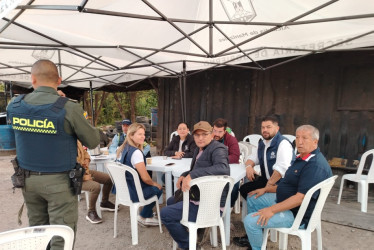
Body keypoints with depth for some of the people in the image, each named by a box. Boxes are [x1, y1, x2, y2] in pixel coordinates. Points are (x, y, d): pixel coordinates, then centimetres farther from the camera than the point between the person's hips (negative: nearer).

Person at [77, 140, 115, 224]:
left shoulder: (78, 142, -2)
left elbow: (85, 154, 15)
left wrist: (87, 160, -7)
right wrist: (84, 177, -20)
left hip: (84, 171, 9)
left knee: (109, 178, 7)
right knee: (96, 186, -31)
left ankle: (104, 202, 31)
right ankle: (91, 212, -5)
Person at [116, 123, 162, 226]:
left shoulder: (124, 148, 1)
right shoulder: (136, 152, -26)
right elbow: (145, 178, -22)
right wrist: (155, 184, -4)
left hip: (123, 189, 8)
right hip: (133, 193, -8)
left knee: (153, 186, 28)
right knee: (158, 189, 17)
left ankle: (148, 217, 36)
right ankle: (143, 217, 29)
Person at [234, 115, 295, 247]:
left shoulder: (283, 144, -18)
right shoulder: (262, 143, 10)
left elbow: (281, 170, -28)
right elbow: (252, 158, 17)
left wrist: (266, 188, -31)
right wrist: (249, 166, -8)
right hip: (267, 180, 8)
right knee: (244, 189, -2)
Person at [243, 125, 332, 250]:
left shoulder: (316, 166, -26)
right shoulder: (302, 158, 9)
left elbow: (301, 197, -30)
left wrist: (272, 210, -27)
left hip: (297, 215, -11)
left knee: (250, 221, -20)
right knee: (252, 199, 18)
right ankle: (254, 237, 31)